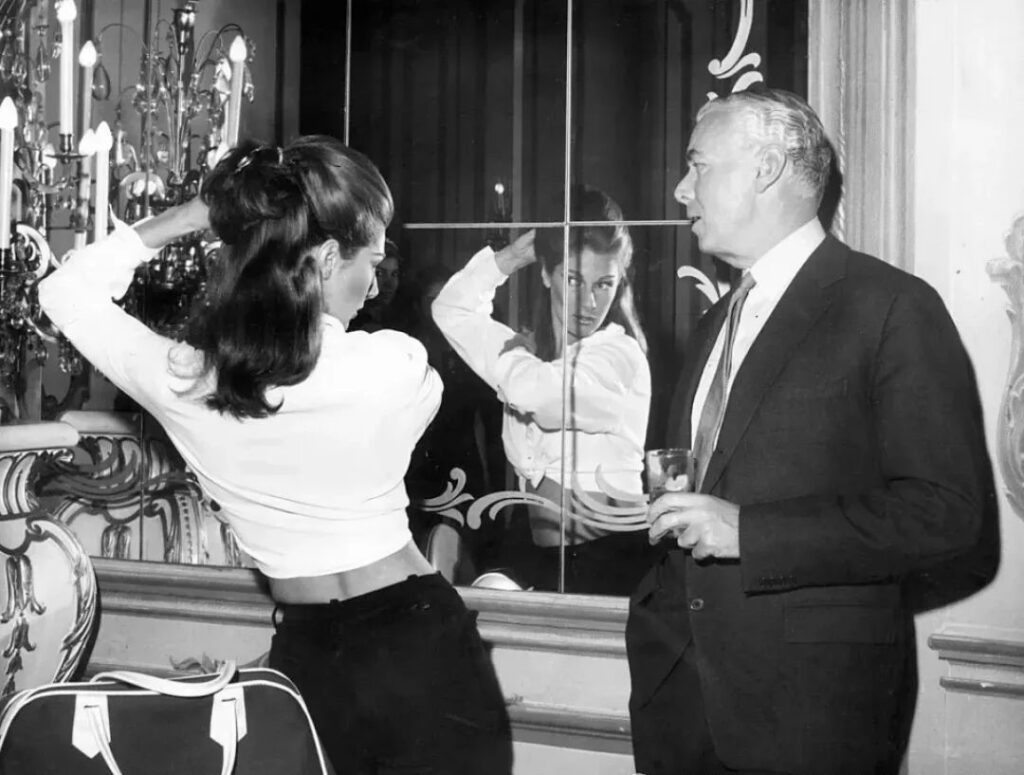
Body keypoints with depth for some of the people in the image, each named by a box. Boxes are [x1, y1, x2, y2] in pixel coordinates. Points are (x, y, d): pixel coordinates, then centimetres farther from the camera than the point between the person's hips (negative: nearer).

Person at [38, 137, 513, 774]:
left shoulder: (180, 383, -11)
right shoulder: (395, 366, -18)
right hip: (420, 644, -3)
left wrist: (190, 215, 2)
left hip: (305, 658, 3)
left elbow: (66, 290, 7)